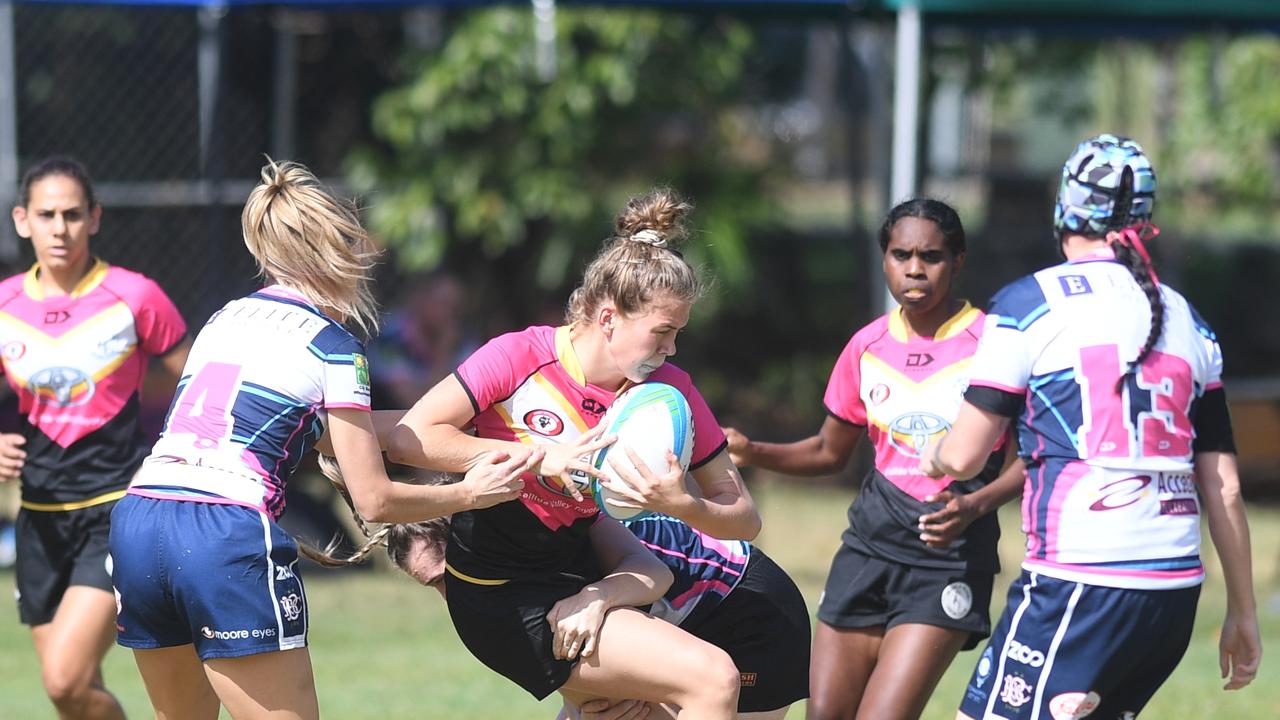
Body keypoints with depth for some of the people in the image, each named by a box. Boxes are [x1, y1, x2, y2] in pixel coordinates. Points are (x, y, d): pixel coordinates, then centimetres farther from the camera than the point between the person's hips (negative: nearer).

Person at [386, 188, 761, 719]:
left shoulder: (669, 391, -3)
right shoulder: (522, 357, -15)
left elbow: (744, 519, -1)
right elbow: (407, 439, -20)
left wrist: (682, 505, -23)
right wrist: (541, 458, -23)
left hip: (575, 578, 6)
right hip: (501, 596, -6)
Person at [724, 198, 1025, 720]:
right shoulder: (868, 346, 6)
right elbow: (829, 452, 18)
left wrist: (974, 506, -21)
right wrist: (752, 453, 2)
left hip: (951, 556, -5)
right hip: (872, 544, 5)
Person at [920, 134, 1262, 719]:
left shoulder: (1028, 303, -1)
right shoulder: (1188, 321, 15)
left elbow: (964, 456, 0)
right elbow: (1224, 488, 14)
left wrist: (933, 456, 23)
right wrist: (1242, 610, 21)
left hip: (1078, 583, -6)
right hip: (1177, 585, 6)